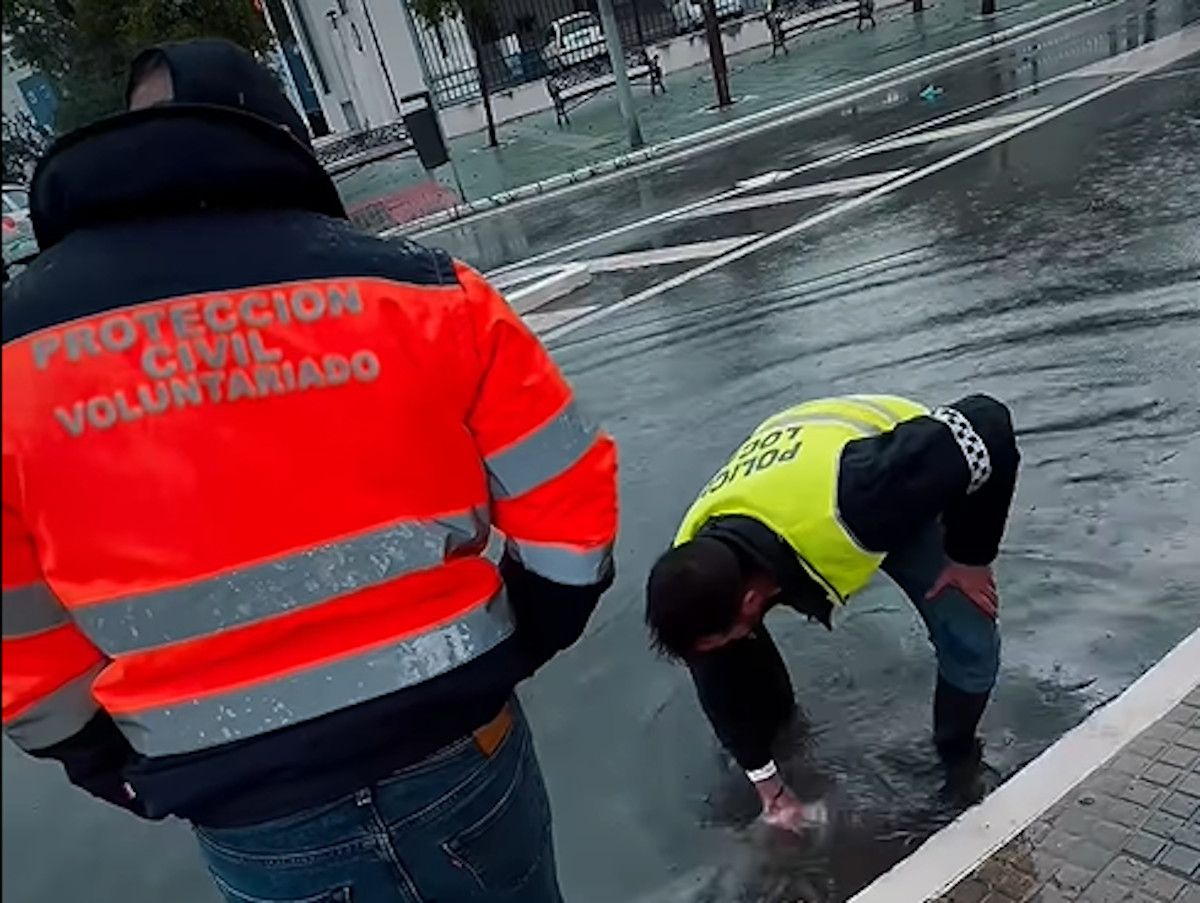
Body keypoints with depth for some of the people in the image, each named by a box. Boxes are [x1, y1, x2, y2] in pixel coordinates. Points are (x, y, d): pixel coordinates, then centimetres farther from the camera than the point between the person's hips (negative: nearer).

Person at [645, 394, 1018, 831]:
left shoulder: (849, 499, -49)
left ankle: (959, 755, 19)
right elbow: (723, 680, -11)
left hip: (901, 483, -2)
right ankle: (774, 716, 23)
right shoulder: (697, 566, -30)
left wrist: (970, 557, -25)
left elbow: (988, 423, -37)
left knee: (972, 645, -13)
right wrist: (769, 786, 2)